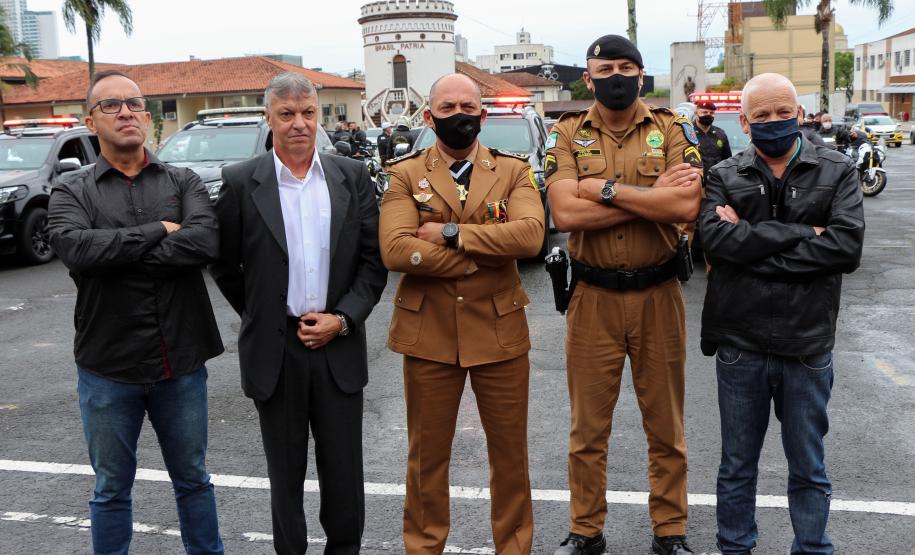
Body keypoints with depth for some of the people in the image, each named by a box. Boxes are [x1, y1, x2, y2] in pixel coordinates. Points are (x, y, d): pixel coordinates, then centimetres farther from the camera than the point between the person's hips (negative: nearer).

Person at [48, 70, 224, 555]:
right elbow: (76, 248, -21)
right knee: (112, 489, 15)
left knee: (192, 479, 18)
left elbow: (204, 243, -18)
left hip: (182, 361, 1)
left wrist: (117, 254, -18)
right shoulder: (70, 191, 0)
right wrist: (159, 231, -16)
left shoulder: (183, 183, 2)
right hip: (108, 368, -1)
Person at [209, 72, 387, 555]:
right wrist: (263, 317, 6)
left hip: (338, 346, 1)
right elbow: (224, 266, 5)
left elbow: (373, 260, 2)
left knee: (344, 471, 9)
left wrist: (342, 318, -8)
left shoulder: (352, 177, 2)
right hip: (276, 351, -1)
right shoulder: (240, 183, -3)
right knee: (286, 474, 12)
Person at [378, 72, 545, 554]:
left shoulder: (513, 171, 3)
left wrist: (451, 234, -17)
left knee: (509, 451, 13)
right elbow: (395, 250, -16)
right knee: (427, 454, 13)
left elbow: (530, 233, -16)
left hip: (499, 330, 1)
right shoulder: (405, 175, 0)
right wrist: (487, 254, -16)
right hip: (428, 332, 0)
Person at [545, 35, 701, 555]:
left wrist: (607, 189, -16)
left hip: (658, 296, 0)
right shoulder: (568, 134, 1)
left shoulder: (673, 130, 0)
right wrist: (655, 195, -15)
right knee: (588, 427, 11)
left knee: (666, 426, 12)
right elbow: (565, 213, -16)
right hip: (593, 297, 0)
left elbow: (687, 205, -16)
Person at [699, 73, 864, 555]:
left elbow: (847, 246, -15)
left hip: (808, 344, 0)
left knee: (808, 470, 14)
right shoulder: (725, 177, 2)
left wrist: (753, 245, -17)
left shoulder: (837, 173, 1)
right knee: (737, 465, 15)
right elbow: (716, 239, -17)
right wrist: (803, 233, -18)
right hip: (740, 343, 0)